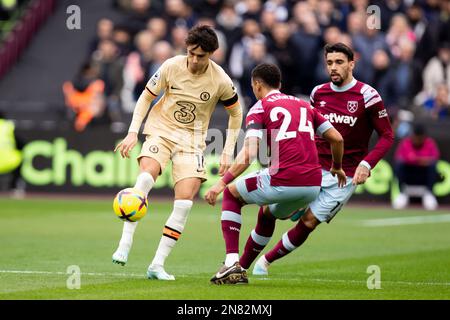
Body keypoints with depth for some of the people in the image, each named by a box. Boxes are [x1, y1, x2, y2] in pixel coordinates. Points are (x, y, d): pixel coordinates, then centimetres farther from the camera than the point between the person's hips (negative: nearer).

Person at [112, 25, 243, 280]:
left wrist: (228, 153, 2)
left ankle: (158, 264, -7)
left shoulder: (221, 81, -11)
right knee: (146, 176, -31)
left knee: (185, 200, -16)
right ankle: (125, 244, -30)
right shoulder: (172, 67, -10)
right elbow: (147, 96, 3)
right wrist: (133, 132, -6)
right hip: (161, 130, -1)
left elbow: (236, 113, 6)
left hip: (192, 139, 1)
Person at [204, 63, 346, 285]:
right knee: (268, 212, 35)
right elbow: (337, 138, 18)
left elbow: (249, 153, -10)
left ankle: (232, 263, 6)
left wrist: (222, 183, -9)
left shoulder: (260, 108, 4)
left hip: (284, 181, -6)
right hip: (313, 186, 6)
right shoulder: (303, 105, 21)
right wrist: (337, 168, 35)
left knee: (231, 194, 19)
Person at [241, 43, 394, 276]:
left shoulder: (367, 95, -8)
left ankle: (266, 261, 8)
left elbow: (387, 136, -6)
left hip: (345, 176, -4)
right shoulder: (318, 93, 6)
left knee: (309, 222, -13)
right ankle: (242, 265, 4)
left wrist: (367, 164, -18)